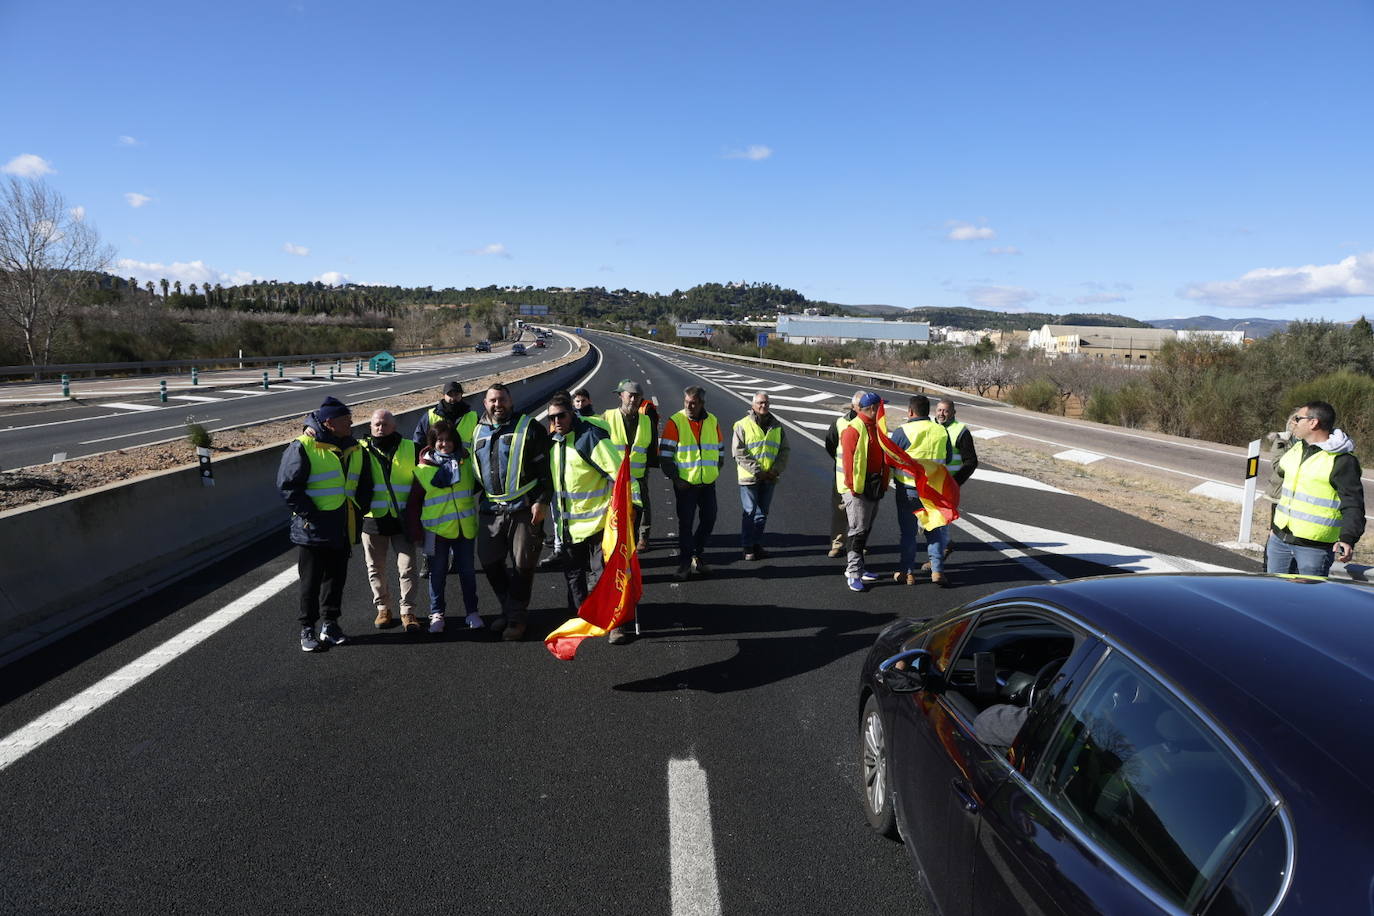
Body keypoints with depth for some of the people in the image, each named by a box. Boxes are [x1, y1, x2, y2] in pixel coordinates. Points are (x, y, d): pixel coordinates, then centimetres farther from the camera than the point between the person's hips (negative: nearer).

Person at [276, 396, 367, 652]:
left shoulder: (353, 448, 10)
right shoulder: (303, 447, -12)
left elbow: (360, 485, 22)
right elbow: (287, 486, -13)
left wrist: (357, 512, 10)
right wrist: (310, 514, -16)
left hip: (342, 531, 6)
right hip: (313, 529, -6)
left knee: (336, 578, 14)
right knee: (311, 581, 4)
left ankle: (330, 624, 27)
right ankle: (307, 630, 16)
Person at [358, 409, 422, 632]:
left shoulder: (410, 449, 5)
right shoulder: (362, 450, 4)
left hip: (402, 520, -1)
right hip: (373, 519, 1)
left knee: (407, 567, -1)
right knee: (376, 569, 9)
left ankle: (408, 611, 9)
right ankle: (383, 609, 24)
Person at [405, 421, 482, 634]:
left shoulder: (467, 462, 2)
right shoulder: (423, 469, -4)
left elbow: (477, 488, 15)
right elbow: (414, 502, 2)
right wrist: (415, 530, -1)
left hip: (465, 528, 2)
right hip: (437, 530, -1)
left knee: (468, 572, 9)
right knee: (437, 574, 7)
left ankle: (472, 612, 21)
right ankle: (436, 614, 19)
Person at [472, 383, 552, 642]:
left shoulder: (529, 428, -3)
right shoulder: (478, 432, 13)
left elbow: (544, 468, -7)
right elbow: (473, 470, 24)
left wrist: (542, 501, -13)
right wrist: (476, 500, 18)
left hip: (524, 508, -5)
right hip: (490, 509, 5)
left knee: (523, 564, 0)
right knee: (489, 562, 9)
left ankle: (517, 616, 15)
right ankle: (509, 609, 27)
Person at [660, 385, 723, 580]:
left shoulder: (713, 422, 5)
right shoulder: (675, 422, -9)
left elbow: (720, 451, 16)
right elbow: (664, 455, -9)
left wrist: (714, 472, 6)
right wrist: (675, 479, -13)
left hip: (708, 484, 4)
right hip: (685, 484, -4)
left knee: (709, 520, 9)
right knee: (685, 523, 1)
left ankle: (697, 555, 28)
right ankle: (686, 562, 13)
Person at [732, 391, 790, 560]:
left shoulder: (777, 426, 8)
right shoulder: (743, 425, -6)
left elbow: (784, 450, 9)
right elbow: (739, 453, -11)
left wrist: (776, 470, -7)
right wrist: (757, 471, -16)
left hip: (769, 478, 4)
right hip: (749, 477, -4)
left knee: (762, 513, 12)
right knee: (749, 512, 0)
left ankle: (757, 544, 24)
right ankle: (747, 547, 9)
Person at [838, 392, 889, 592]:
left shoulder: (876, 427, 15)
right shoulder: (854, 429, -15)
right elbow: (849, 460, -19)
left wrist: (883, 484, 17)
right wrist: (853, 487, -20)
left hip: (874, 488, 9)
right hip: (857, 488, -9)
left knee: (865, 529, 15)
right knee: (858, 530, -8)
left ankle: (855, 568, 25)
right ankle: (854, 573, -3)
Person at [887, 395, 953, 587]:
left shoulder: (902, 431, -12)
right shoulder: (942, 431, 0)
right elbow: (947, 459, 10)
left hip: (908, 488, -3)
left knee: (908, 531, 8)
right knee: (934, 530, 14)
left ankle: (907, 572, 14)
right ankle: (937, 570, 9)